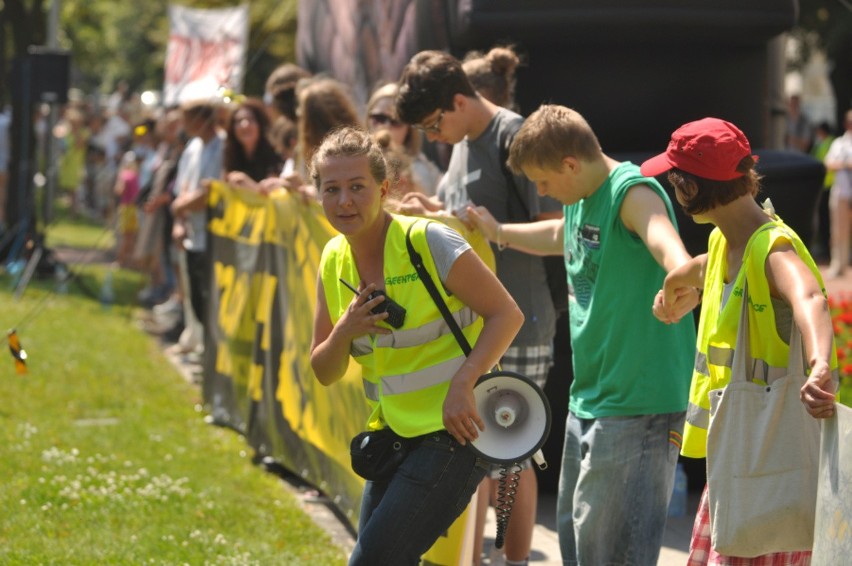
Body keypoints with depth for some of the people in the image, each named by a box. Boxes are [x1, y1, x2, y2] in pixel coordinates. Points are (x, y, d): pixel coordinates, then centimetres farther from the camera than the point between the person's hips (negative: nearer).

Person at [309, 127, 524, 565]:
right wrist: (343, 332, -13)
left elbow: (507, 314, -13)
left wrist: (462, 384, -24)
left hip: (454, 431, -8)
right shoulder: (333, 261, 5)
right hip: (394, 433, 8)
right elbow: (325, 373, 9)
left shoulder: (430, 243, -15)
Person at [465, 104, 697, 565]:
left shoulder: (633, 194, -17)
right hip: (589, 401, 10)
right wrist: (499, 233, 46)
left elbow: (664, 242, -40)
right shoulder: (581, 201, 12)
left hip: (637, 405, -10)